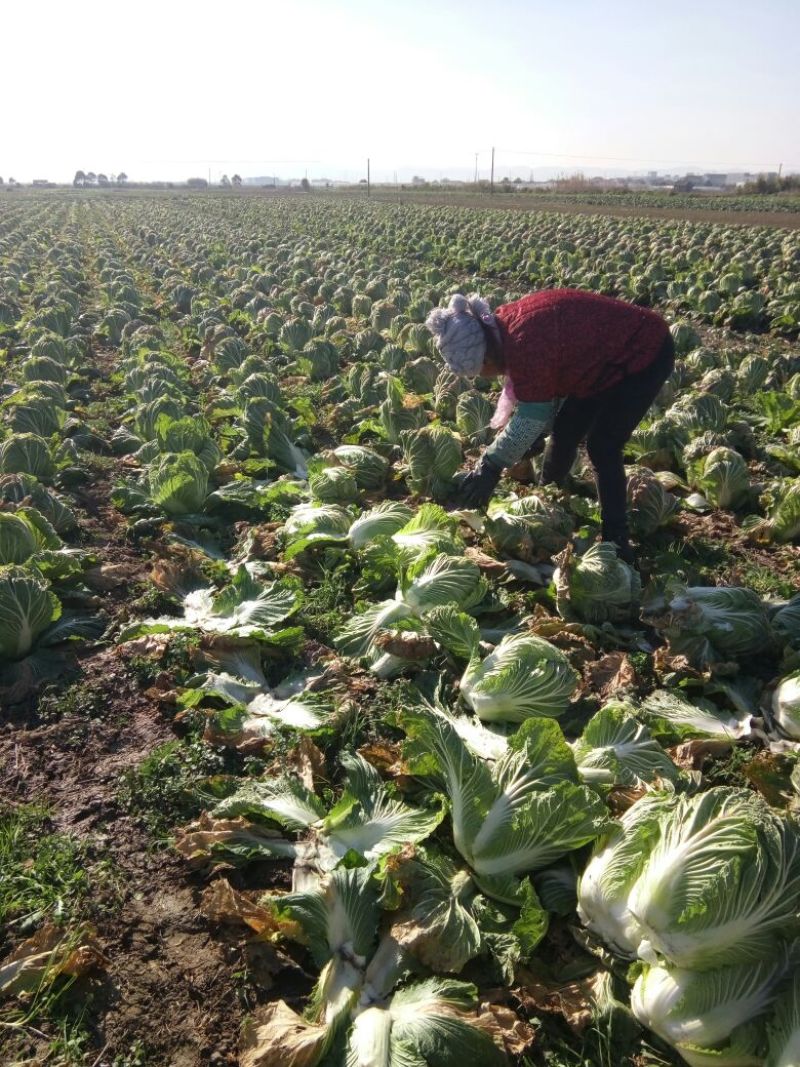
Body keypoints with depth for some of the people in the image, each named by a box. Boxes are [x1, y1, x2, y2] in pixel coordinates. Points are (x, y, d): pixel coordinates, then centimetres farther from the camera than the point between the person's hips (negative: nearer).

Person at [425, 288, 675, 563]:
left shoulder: (526, 343, -34)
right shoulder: (504, 328, -7)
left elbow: (530, 419, -28)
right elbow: (519, 389, 6)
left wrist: (490, 466, -20)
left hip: (644, 353, -9)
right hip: (608, 354, 9)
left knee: (602, 447, -12)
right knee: (564, 431, 11)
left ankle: (617, 542, -2)